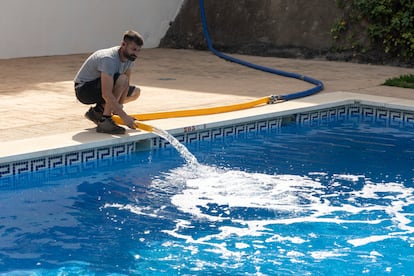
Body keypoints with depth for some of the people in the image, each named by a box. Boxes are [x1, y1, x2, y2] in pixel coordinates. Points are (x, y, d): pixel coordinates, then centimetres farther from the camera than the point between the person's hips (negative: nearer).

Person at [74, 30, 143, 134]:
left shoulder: (129, 56, -4)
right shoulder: (109, 59, -32)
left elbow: (126, 86, -2)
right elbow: (106, 95, -38)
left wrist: (119, 105, -18)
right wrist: (124, 117, -39)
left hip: (97, 88, 9)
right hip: (84, 89, -9)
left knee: (136, 92, 8)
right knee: (122, 79, -30)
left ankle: (97, 111, 11)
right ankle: (104, 121, -23)